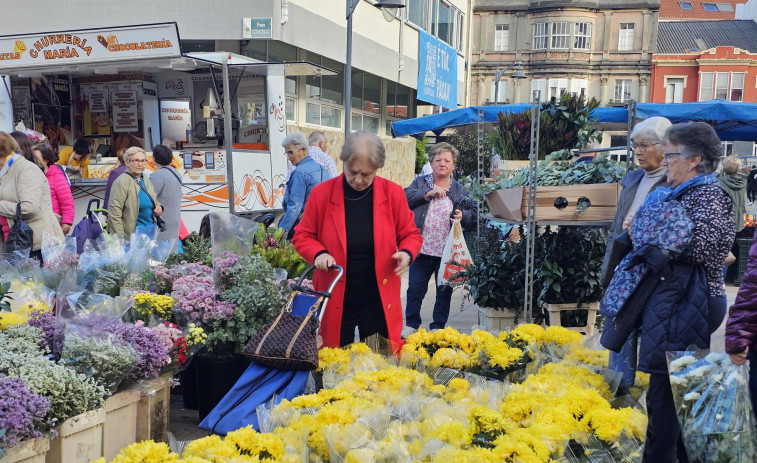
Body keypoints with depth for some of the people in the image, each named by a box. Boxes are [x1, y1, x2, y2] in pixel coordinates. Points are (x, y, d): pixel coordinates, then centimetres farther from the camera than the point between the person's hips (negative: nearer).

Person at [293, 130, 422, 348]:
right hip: (336, 300, 0)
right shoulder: (322, 193, -6)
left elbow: (410, 234, 6)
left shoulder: (393, 193, -4)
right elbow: (303, 236, 3)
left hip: (380, 301, 0)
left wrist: (406, 253, -15)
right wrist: (319, 253, -16)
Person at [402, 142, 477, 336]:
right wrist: (428, 193, -16)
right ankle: (411, 324, 21)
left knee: (444, 292, 10)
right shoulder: (421, 183, 7)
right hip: (422, 249, 0)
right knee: (415, 289, 4)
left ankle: (438, 327, 25)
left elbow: (474, 214, 3)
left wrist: (463, 216, -18)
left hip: (447, 252, 1)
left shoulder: (460, 190, 7)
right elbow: (405, 198, -9)